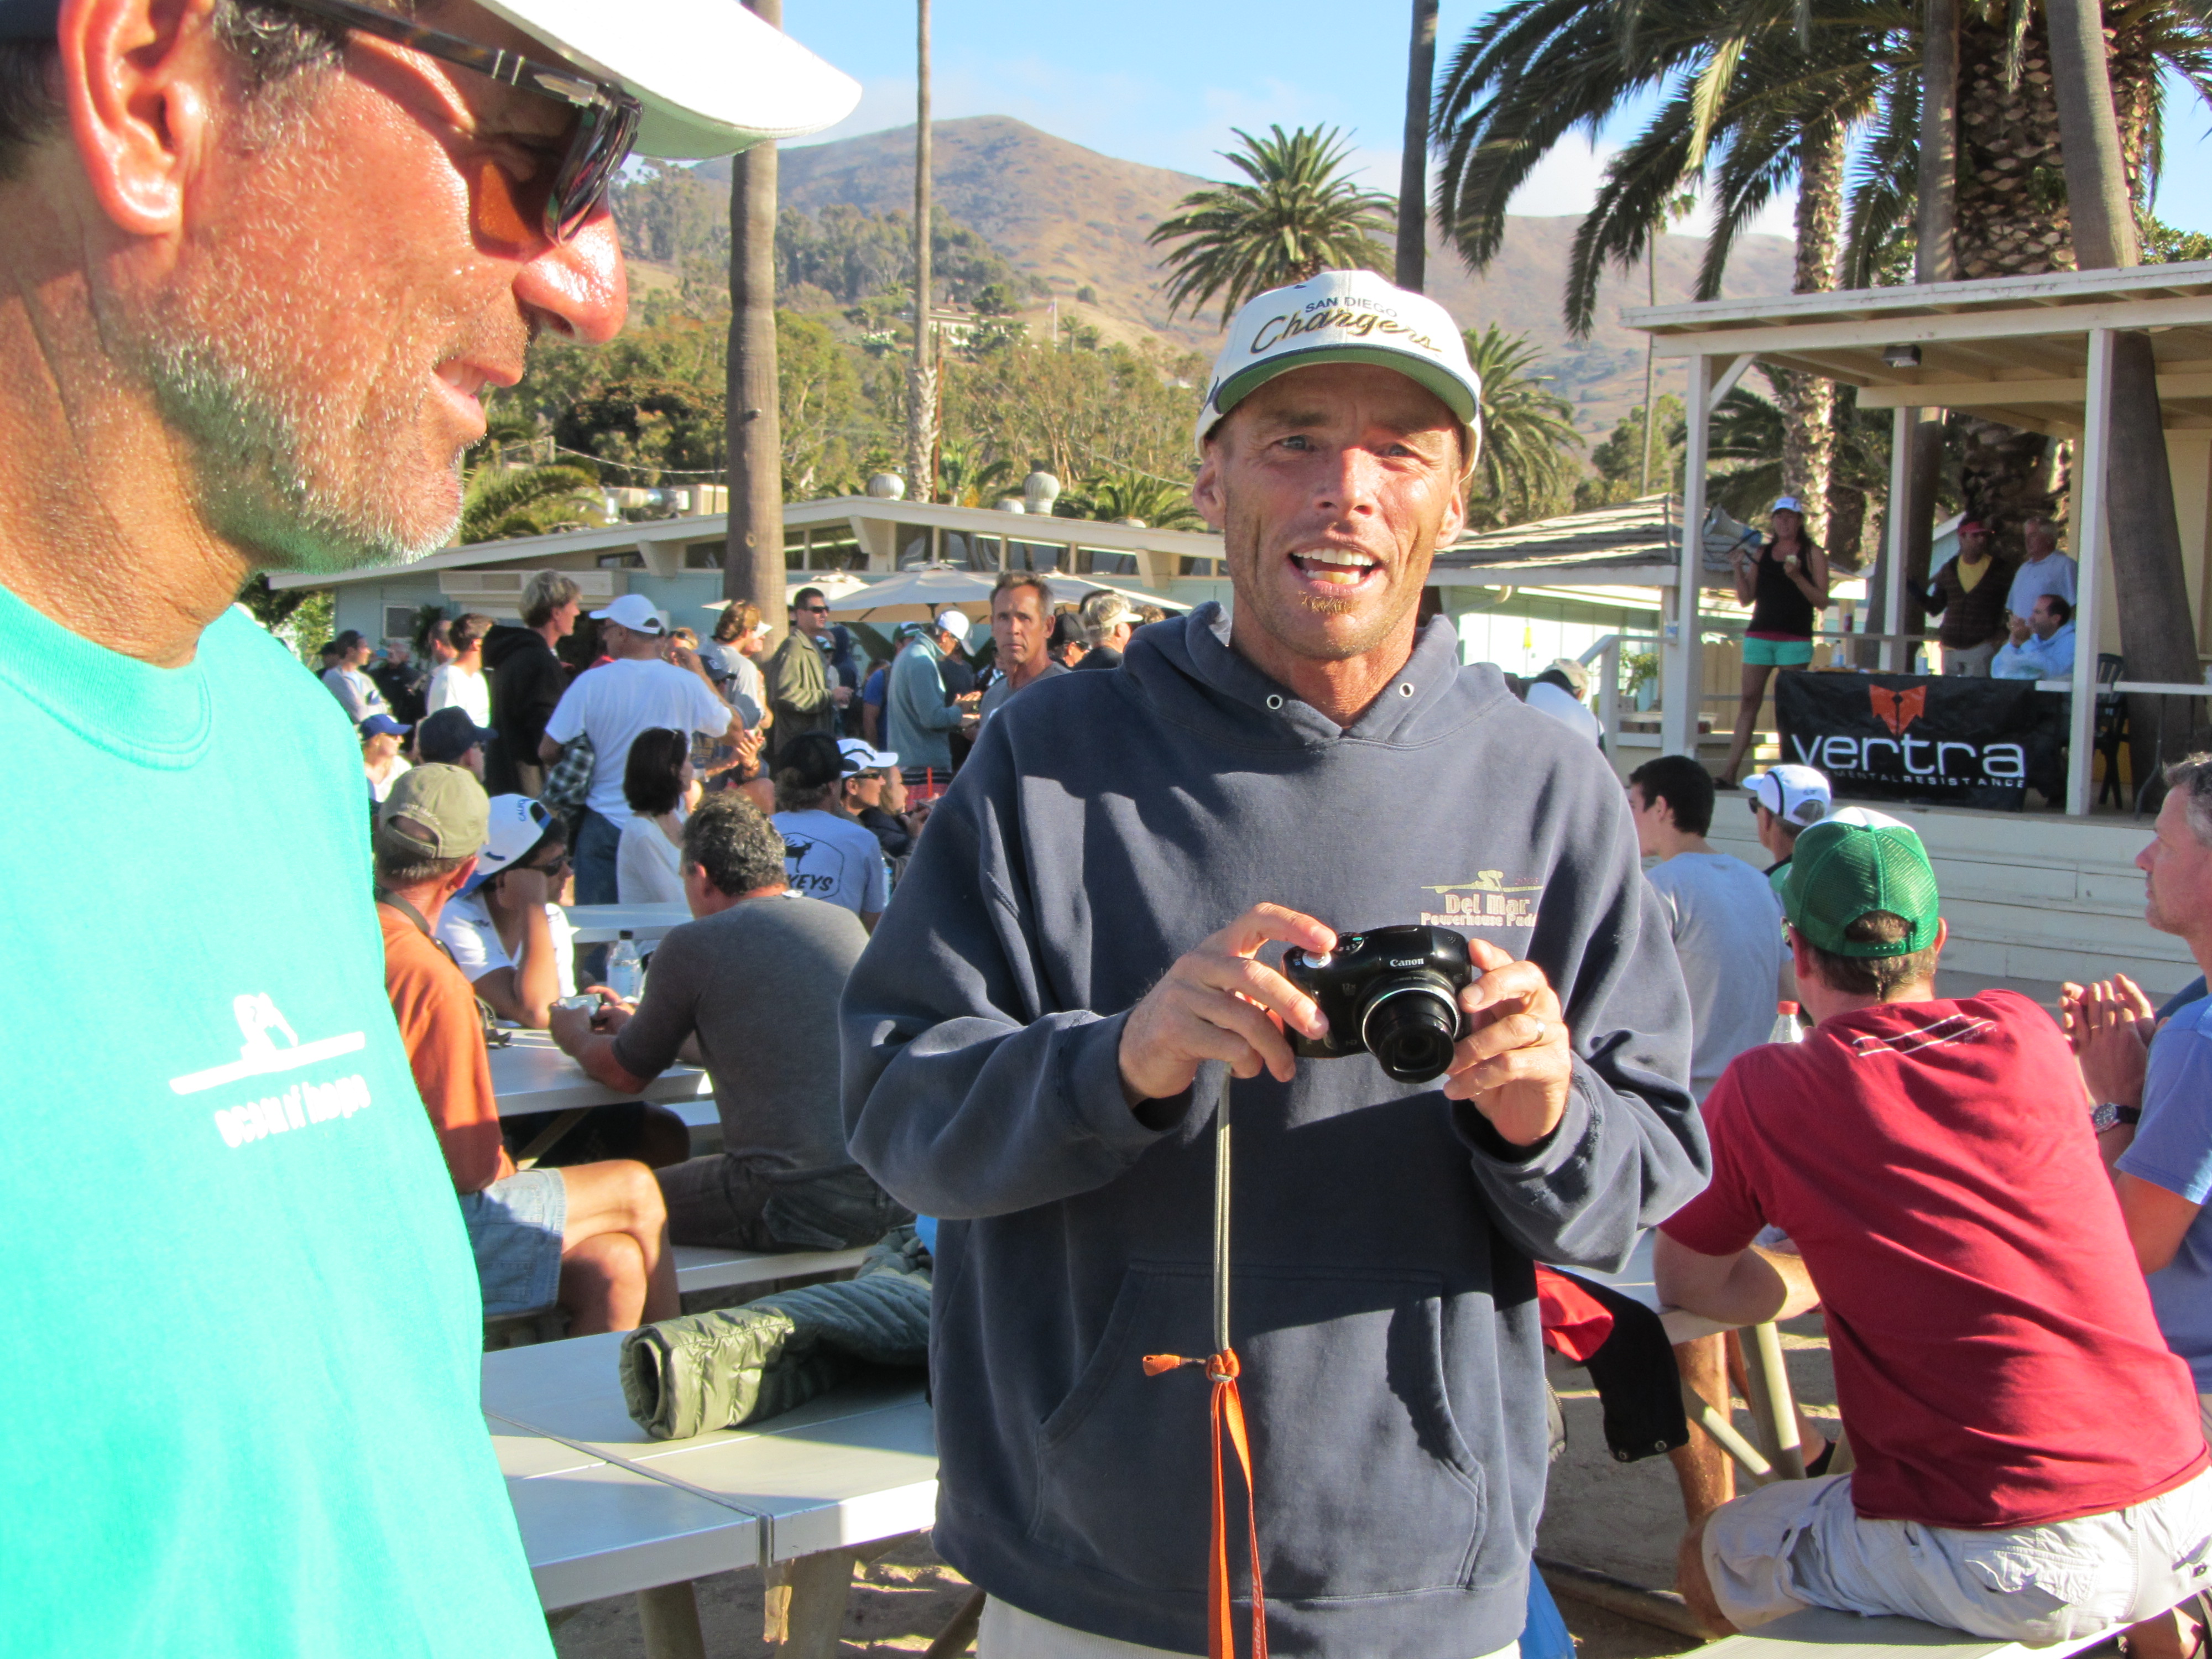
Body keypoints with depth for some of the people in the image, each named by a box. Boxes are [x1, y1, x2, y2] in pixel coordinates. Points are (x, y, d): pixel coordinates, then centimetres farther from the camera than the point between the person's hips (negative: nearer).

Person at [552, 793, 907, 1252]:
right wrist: (635, 1025, 42)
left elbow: (626, 1075, 11)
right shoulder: (844, 922, 14)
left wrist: (574, 1036, 34)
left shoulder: (692, 945, -4)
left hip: (803, 1207, -7)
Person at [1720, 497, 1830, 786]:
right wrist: (1739, 569, -4)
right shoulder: (1761, 553, 14)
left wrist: (1797, 577, -17)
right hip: (1760, 635, 3)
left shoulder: (1813, 554, 4)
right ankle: (1730, 771, -7)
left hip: (1795, 639, -3)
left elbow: (1822, 600, -3)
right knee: (1749, 701, -2)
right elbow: (1746, 599, 12)